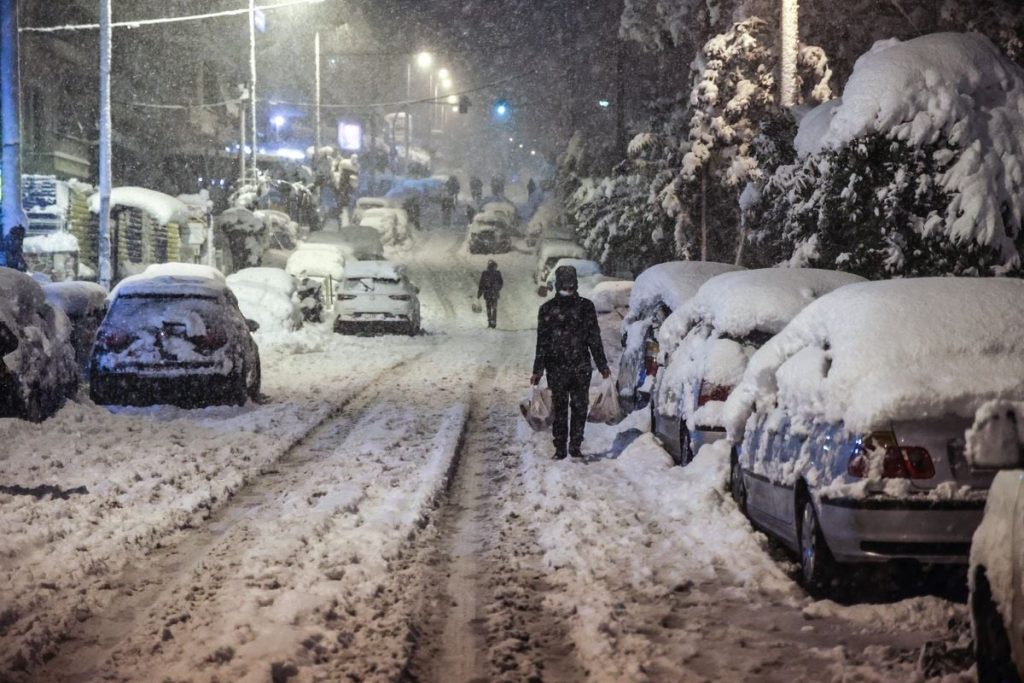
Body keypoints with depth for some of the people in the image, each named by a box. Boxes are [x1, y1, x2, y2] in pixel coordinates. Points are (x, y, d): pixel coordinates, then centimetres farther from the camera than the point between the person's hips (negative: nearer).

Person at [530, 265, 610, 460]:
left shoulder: (585, 307, 4)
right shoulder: (548, 309, 3)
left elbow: (594, 339, 8)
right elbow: (542, 342, 6)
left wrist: (602, 365, 7)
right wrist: (538, 370, 2)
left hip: (581, 368, 0)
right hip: (556, 368, 0)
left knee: (580, 408, 3)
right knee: (559, 409, 2)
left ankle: (575, 446, 13)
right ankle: (560, 449, 9)